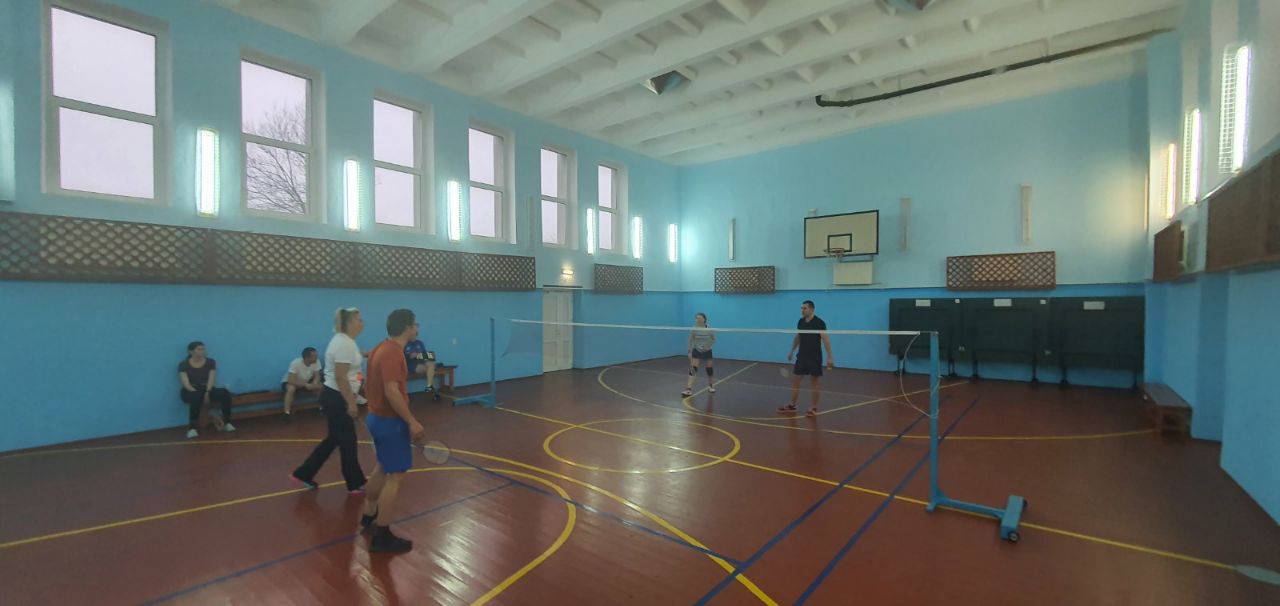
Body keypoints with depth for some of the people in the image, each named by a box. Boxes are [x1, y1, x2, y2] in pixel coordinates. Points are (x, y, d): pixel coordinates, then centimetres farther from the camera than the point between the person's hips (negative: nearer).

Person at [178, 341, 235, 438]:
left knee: (225, 393, -28)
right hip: (191, 391, -2)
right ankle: (192, 428, -34)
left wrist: (207, 393, -20)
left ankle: (227, 423, -22)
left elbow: (211, 380, -3)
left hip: (207, 390, 2)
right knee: (196, 397, -38)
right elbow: (186, 383, -9)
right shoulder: (183, 365, 0)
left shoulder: (210, 362, 6)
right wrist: (198, 393, -24)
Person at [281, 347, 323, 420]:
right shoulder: (295, 363, -34)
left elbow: (317, 376, -15)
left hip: (306, 382, 4)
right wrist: (306, 385, -44)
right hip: (289, 382, -4)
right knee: (291, 388, -37)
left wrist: (314, 383, -36)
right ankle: (287, 413, -28)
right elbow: (291, 381, -35)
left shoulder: (316, 362, -21)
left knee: (321, 386, -19)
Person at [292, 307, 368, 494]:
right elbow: (340, 377, -25)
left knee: (335, 439, 19)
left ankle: (304, 474, 30)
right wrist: (351, 403, -22)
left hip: (335, 397, 10)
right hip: (337, 399, -10)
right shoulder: (345, 344, -21)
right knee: (347, 441, 3)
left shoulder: (345, 341, 11)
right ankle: (355, 483, 16)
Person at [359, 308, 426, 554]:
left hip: (377, 417, 10)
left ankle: (369, 515, 42)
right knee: (394, 476, -2)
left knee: (382, 467, 26)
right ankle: (382, 536, 6)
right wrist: (412, 422, -26)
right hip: (390, 421, -10)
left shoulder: (382, 348, 8)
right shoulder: (393, 353, -22)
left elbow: (371, 385, 17)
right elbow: (392, 392, -30)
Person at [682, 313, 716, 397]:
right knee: (693, 369, -14)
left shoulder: (709, 329, -11)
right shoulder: (693, 330, -11)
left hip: (707, 351, 1)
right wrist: (689, 352, -10)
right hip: (697, 351, -1)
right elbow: (690, 341, -4)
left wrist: (708, 346, -15)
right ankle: (689, 389, -19)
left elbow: (714, 339, 1)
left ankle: (710, 385, 37)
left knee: (709, 369, 11)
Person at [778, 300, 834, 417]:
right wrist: (792, 350, 21)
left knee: (815, 382, 5)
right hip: (802, 356, 6)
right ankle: (792, 405, 17)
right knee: (795, 380, 6)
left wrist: (830, 357, -24)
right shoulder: (801, 321, 5)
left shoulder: (819, 322, -14)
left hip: (814, 357, -6)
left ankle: (814, 408, 16)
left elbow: (825, 339, -18)